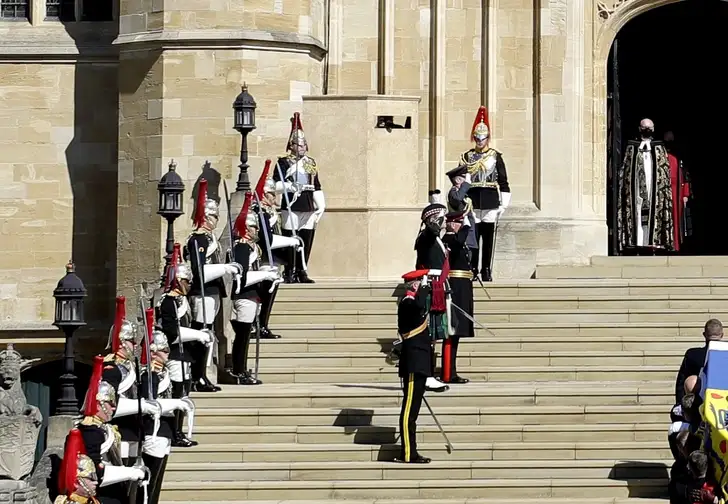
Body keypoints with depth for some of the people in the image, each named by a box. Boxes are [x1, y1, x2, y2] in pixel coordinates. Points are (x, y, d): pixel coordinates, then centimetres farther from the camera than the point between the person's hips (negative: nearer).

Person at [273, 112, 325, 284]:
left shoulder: (311, 163, 18)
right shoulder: (284, 163, 1)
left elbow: (317, 187, 19)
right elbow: (276, 185, -8)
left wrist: (321, 206, 10)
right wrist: (288, 186, -25)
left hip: (309, 209, 5)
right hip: (291, 208, -5)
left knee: (306, 243, 5)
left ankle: (301, 272, 13)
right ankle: (289, 273, 2)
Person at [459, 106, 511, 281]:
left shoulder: (496, 157, 5)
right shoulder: (467, 157, 8)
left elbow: (503, 182, 5)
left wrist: (504, 204, -1)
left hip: (491, 203, 0)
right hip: (472, 203, 0)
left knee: (489, 239, 3)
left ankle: (487, 272, 9)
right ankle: (472, 270, 3)